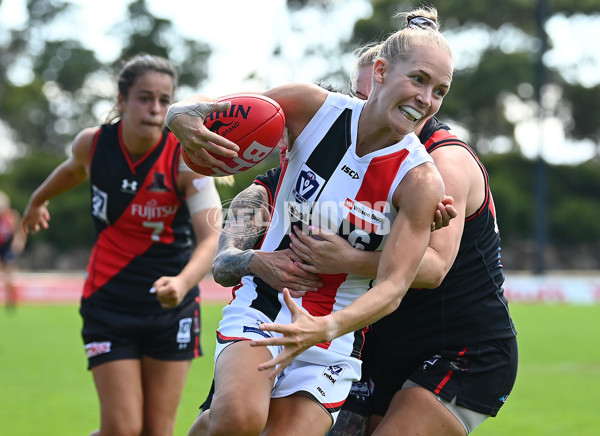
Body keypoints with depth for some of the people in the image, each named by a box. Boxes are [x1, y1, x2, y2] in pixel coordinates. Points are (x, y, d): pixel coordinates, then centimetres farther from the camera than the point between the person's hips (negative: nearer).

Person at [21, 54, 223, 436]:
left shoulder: (187, 159, -15)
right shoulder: (91, 144, -7)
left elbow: (210, 237, -25)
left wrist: (183, 283, -46)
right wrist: (38, 200, 40)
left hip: (172, 304, 0)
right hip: (109, 301, 1)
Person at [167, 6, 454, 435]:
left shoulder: (420, 180, -11)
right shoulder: (313, 108, -8)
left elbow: (393, 286, -16)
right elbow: (201, 107, 1)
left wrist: (325, 328, -34)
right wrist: (184, 119, -25)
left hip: (333, 339, 1)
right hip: (261, 309, -1)